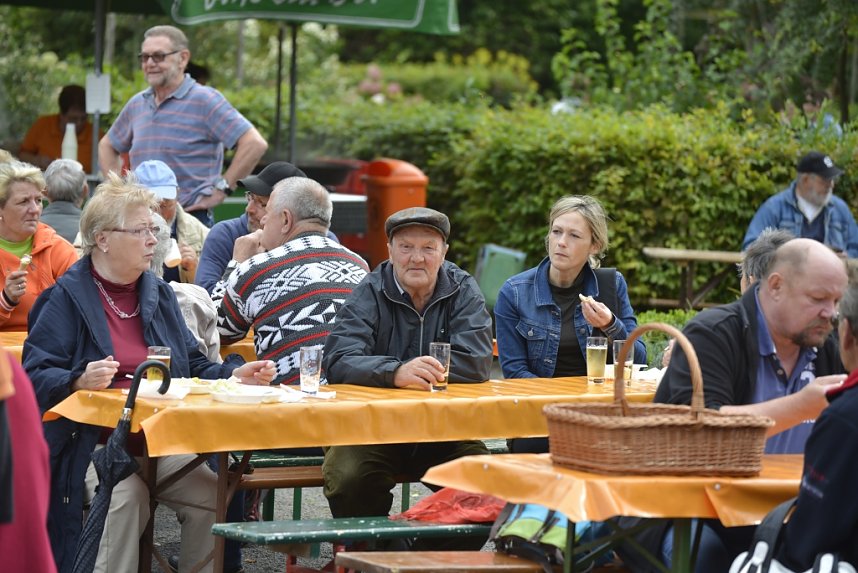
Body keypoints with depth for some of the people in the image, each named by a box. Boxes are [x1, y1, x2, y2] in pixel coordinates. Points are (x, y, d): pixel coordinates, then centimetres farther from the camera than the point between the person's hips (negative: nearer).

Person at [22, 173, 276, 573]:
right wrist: (81, 381, -29)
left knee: (212, 494, -20)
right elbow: (35, 376, -9)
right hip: (95, 444, -5)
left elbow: (193, 367, 20)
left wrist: (236, 374, 1)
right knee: (126, 498, -33)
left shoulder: (159, 293, 17)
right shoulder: (66, 298, -2)